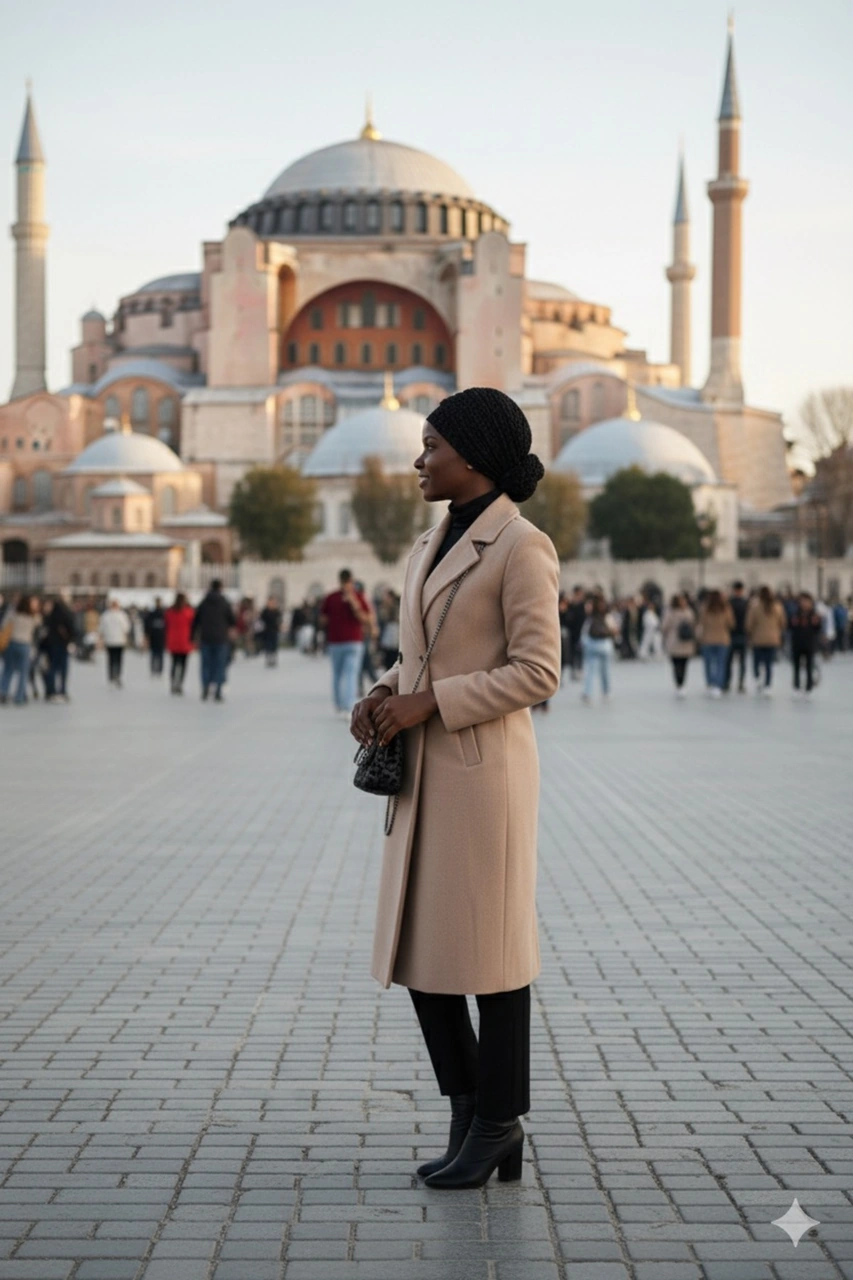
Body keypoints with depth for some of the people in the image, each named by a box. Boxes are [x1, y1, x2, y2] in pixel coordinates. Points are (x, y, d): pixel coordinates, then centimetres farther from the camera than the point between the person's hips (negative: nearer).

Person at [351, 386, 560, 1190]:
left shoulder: (521, 547, -11)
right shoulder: (434, 544, 15)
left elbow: (537, 672, -15)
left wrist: (429, 703, -17)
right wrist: (382, 697, 0)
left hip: (483, 769, -9)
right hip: (422, 773, 9)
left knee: (488, 948, 1)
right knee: (418, 945, 11)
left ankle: (499, 1123, 15)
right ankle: (468, 1114, 24)